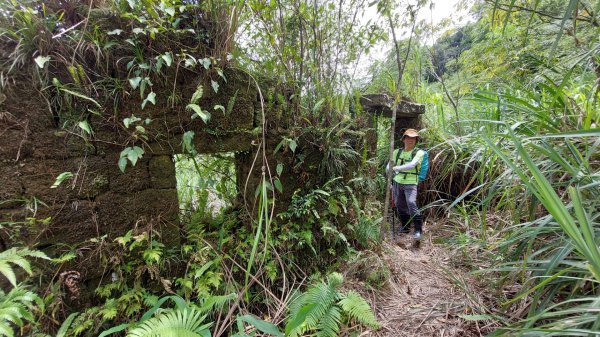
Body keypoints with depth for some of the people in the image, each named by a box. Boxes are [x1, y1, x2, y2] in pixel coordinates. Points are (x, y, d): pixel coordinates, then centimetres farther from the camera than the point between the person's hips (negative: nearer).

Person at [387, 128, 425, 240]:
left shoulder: (419, 153, -6)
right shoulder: (397, 152, 6)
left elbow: (411, 165, -24)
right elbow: (389, 166, 15)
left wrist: (396, 168, -31)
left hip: (411, 183, -4)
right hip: (397, 182, 5)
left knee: (411, 203, -20)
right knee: (399, 205, 11)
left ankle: (418, 229, -7)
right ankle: (405, 227, 31)